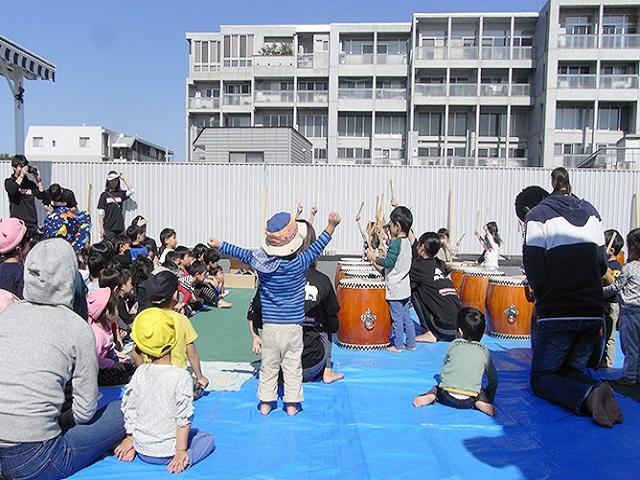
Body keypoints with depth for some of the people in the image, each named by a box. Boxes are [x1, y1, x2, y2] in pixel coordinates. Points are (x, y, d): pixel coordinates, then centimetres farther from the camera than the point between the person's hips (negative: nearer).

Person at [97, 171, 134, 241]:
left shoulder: (120, 194, 10)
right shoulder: (104, 195, 1)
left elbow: (131, 191, -8)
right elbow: (101, 213, -1)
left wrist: (124, 179, -2)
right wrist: (101, 228, -7)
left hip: (120, 228, 3)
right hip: (108, 228, -3)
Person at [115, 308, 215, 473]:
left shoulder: (140, 373, -6)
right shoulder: (181, 376, -20)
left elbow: (129, 409, 3)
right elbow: (183, 417, -16)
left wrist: (130, 438, 17)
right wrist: (181, 451, -7)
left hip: (142, 449, 5)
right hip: (165, 453, -5)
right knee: (208, 438, 15)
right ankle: (182, 460, -8)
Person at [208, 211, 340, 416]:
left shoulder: (261, 261, -7)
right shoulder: (299, 263, -14)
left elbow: (243, 253, 7)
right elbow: (317, 247, -5)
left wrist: (219, 245, 24)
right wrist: (331, 225, 3)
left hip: (269, 325, 2)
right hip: (292, 326, -2)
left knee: (268, 365, 13)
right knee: (292, 365, 9)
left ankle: (265, 402, 22)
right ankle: (292, 404, 16)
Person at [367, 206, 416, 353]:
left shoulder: (395, 243, -18)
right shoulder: (407, 242, 8)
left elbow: (389, 263, -21)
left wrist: (374, 258, -11)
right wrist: (383, 256, 18)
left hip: (395, 289, -8)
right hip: (405, 288, 8)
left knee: (397, 318, 1)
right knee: (406, 317, 15)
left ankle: (398, 345, 10)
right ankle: (411, 343, 22)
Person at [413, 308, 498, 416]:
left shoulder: (454, 345, 11)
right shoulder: (484, 351, 10)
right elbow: (493, 379, 15)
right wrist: (489, 398, 29)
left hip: (447, 396, 0)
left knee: (437, 388, 31)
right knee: (484, 393, 29)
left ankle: (431, 396, -1)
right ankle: (482, 402, -3)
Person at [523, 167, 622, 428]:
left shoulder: (537, 216, -7)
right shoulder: (591, 212, 10)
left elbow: (535, 272, -12)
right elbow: (602, 264, 14)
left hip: (557, 315, -6)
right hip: (593, 313, 6)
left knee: (541, 378, 8)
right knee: (572, 370, 23)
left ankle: (588, 394, -19)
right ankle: (597, 390, -9)